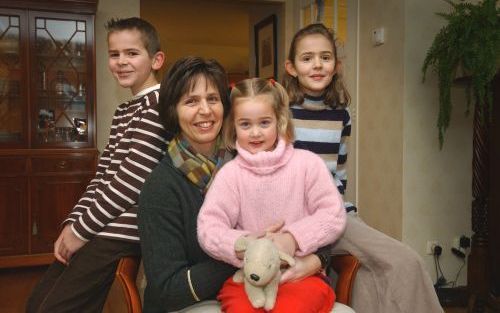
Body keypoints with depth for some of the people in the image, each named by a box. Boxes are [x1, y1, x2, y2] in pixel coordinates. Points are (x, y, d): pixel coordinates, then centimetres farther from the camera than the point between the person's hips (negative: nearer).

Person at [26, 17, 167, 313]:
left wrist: (81, 230, -12)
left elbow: (131, 178, -19)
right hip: (98, 225, 9)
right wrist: (72, 224, 3)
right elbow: (103, 174, 14)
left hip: (120, 231, -9)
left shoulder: (157, 104, -12)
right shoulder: (123, 110, 18)